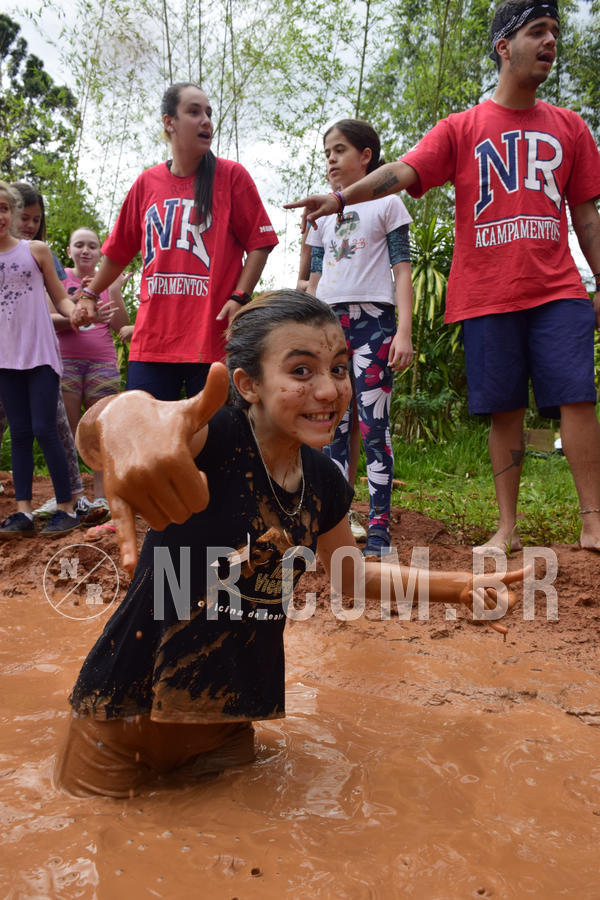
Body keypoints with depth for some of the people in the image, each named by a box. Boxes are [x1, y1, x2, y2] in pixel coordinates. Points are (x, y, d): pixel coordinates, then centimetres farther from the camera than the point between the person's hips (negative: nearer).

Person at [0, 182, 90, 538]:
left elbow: (60, 297, 5)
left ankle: (67, 509, 1)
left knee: (44, 429, -8)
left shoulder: (36, 250, 2)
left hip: (41, 355, -3)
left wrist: (74, 312, -16)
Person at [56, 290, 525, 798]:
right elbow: (91, 433, -44)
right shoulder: (213, 438, -22)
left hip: (232, 717, 6)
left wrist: (455, 586, 4)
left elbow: (352, 574, 16)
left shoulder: (325, 483, -3)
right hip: (131, 714, -5)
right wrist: (125, 416, -69)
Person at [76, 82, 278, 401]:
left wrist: (239, 297, -10)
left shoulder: (230, 175, 4)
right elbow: (119, 249, 23)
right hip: (152, 340, 3)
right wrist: (91, 294, 28)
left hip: (213, 339, -3)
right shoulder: (146, 183, 12)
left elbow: (260, 241, 1)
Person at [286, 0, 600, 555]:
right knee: (505, 409, 1)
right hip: (486, 295, -1)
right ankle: (507, 528, 9)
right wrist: (341, 197, -22)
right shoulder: (461, 128, 9)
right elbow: (402, 171, -6)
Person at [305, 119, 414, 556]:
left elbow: (402, 270, -1)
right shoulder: (323, 214, 20)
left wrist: (404, 330, -12)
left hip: (373, 321, -5)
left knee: (374, 426, -8)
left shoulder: (386, 204, 7)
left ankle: (379, 530, -3)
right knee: (334, 429, 2)